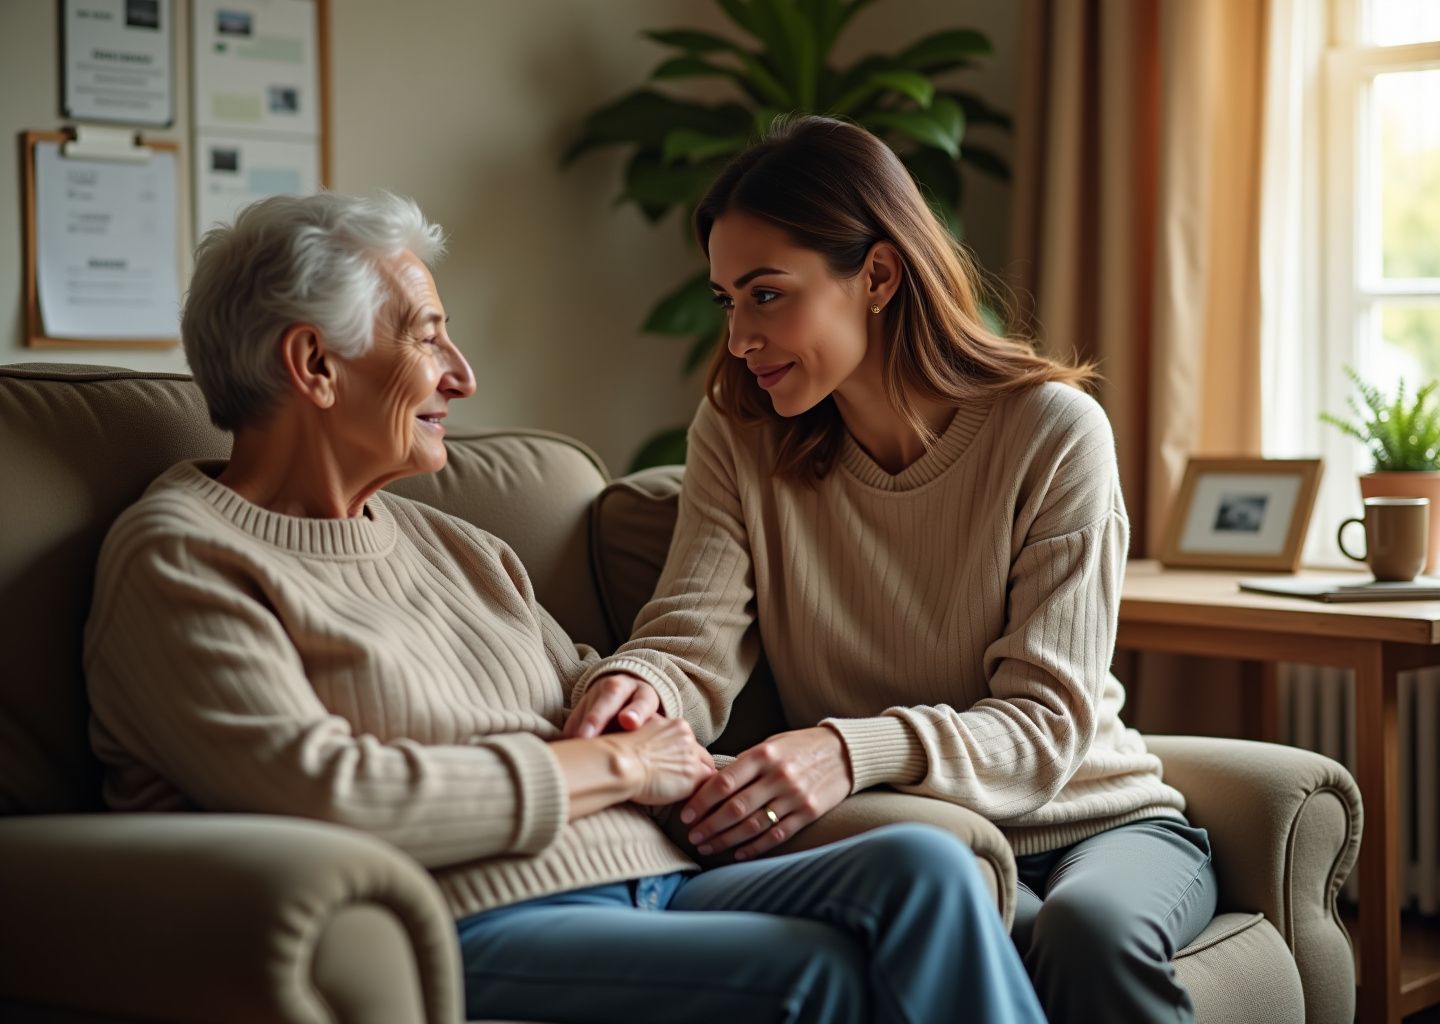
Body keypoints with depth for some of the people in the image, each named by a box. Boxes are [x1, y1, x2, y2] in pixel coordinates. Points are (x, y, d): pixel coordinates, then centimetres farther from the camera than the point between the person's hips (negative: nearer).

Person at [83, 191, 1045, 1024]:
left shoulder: (459, 548, 26)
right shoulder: (180, 557, 0)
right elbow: (320, 794, -15)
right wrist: (612, 766, -6)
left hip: (654, 886, 8)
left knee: (921, 866, -18)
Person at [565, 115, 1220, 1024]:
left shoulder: (1054, 432, -12)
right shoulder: (740, 433, 1)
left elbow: (1046, 723, -18)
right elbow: (696, 641, -10)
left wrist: (857, 751, -37)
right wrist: (638, 684, -36)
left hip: (1098, 821, 0)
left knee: (1089, 929, -34)